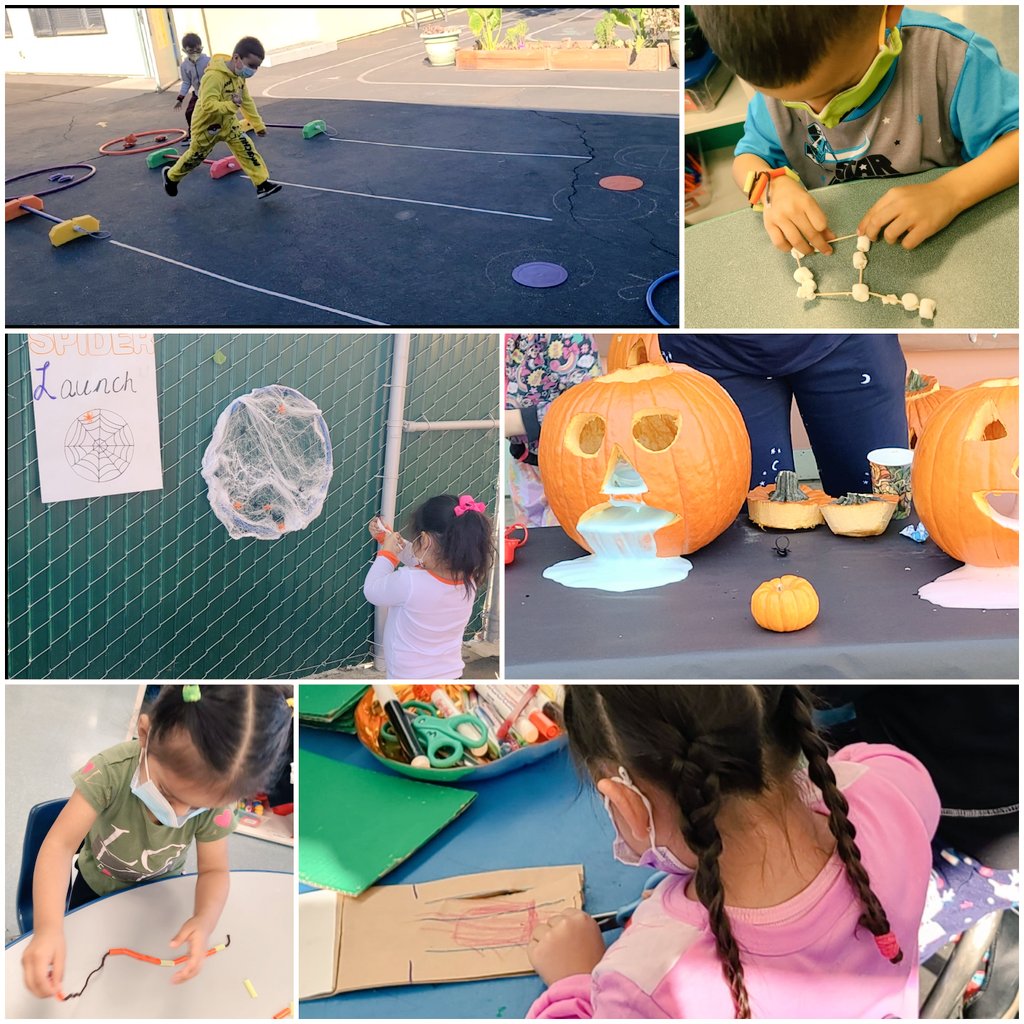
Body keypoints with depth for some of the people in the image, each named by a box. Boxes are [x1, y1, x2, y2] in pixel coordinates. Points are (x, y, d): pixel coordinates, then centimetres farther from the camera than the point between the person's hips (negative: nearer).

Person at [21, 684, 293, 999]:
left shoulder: (215, 796, -34)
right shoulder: (110, 771, -41)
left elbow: (214, 869, -23)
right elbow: (61, 844, -43)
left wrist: (205, 920, -44)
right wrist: (48, 926, -57)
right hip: (96, 887, -1)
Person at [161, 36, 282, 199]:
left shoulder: (239, 75, -7)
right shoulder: (214, 76, -34)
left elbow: (247, 101, 6)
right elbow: (208, 105, -40)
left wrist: (258, 124, 8)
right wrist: (231, 105, -47)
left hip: (228, 122, 6)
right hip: (206, 125, -6)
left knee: (247, 149, -6)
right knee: (194, 157, 13)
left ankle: (263, 184, -4)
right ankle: (171, 176, 37)